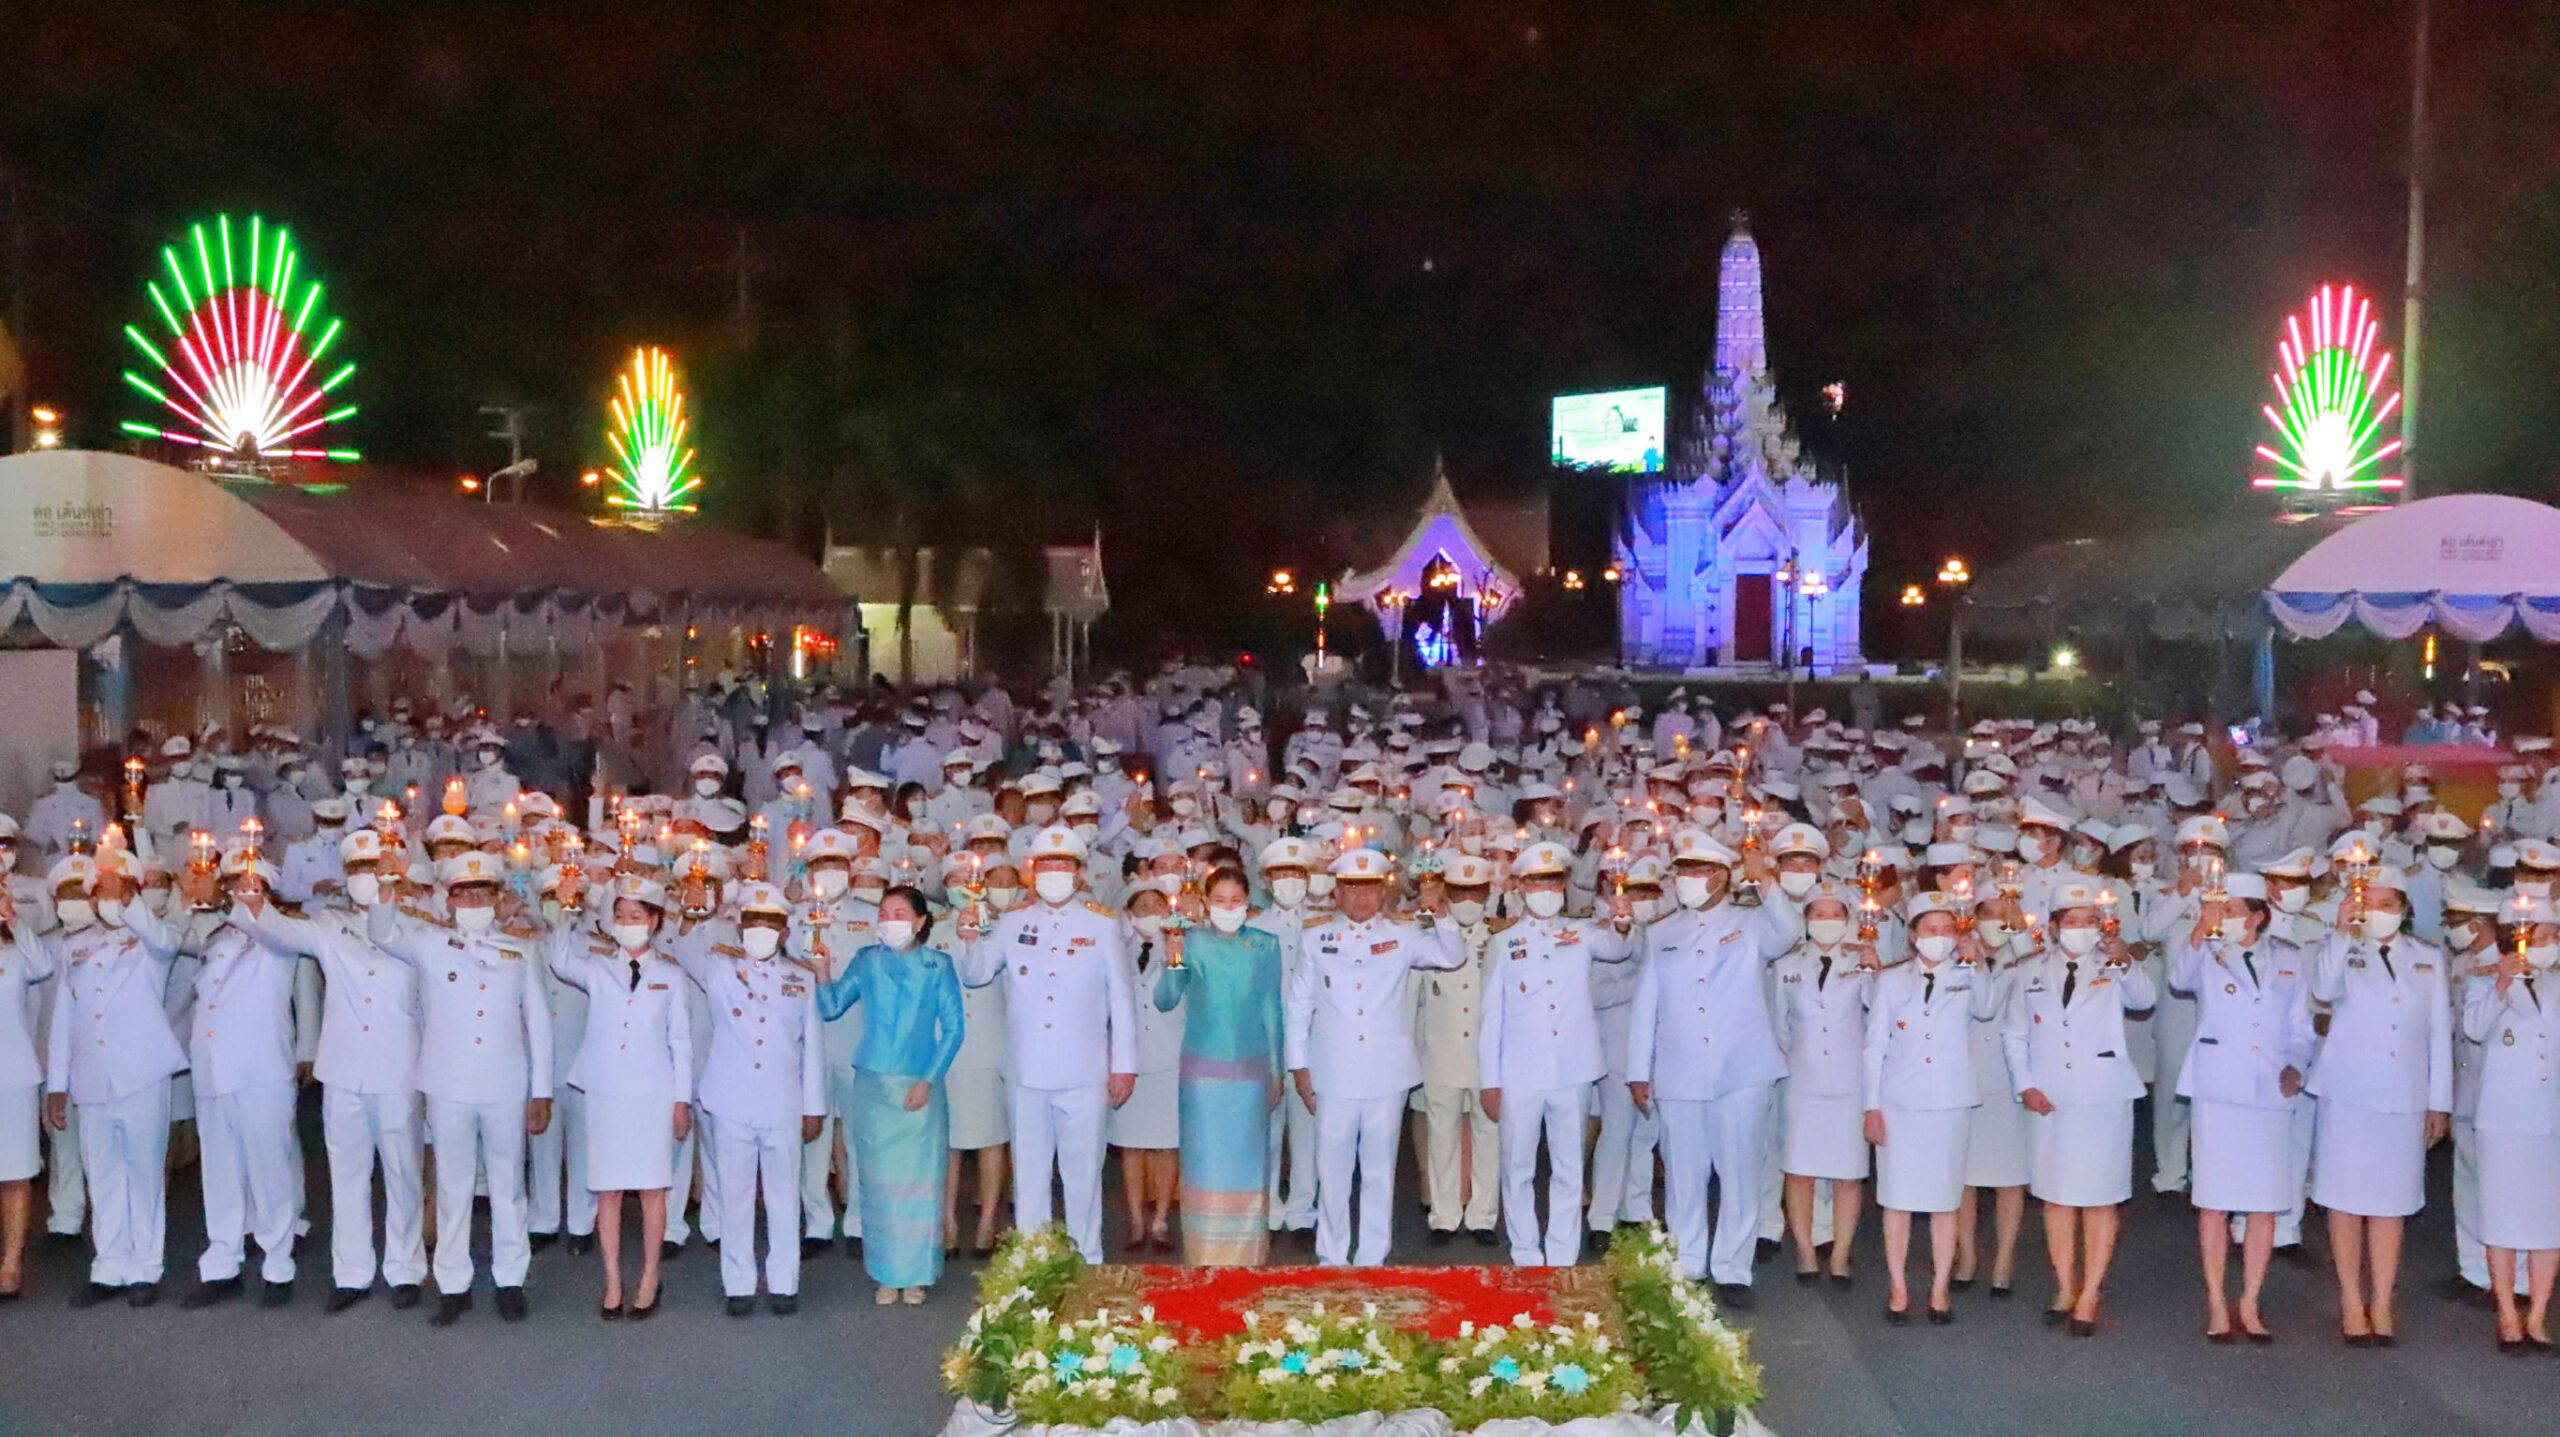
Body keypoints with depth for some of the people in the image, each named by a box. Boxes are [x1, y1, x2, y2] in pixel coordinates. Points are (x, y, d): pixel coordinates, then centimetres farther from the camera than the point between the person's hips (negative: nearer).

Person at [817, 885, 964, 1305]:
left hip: (920, 1087, -1)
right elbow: (831, 1005, 2)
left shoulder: (938, 965, 2)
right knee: (878, 1180, 4)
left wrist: (928, 1080, -7)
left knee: (919, 1179, 1)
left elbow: (952, 1028, 1)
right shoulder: (867, 961, 7)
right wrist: (822, 977, -17)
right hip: (872, 1085, 1)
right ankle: (885, 1273, 13)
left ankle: (916, 1274, 12)